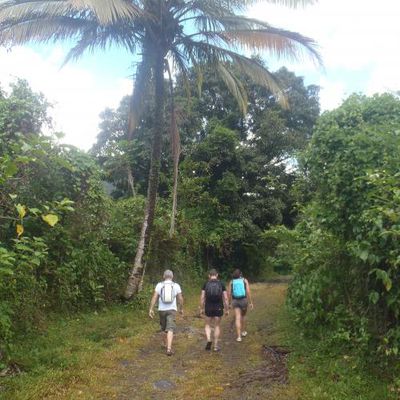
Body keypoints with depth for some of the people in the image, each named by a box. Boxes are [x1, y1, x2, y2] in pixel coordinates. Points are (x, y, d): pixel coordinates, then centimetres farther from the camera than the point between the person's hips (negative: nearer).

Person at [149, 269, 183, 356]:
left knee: (164, 328, 21)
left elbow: (154, 297, -9)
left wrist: (151, 309, -8)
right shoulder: (176, 285, -4)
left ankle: (166, 345, 36)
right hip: (172, 310, -2)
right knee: (170, 329, -8)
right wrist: (181, 309, 13)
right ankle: (169, 348, -23)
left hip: (162, 310, 2)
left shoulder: (159, 285, -3)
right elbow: (180, 299, -1)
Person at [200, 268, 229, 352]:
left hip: (208, 308, 0)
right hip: (219, 308, 0)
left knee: (207, 325, 17)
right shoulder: (221, 284, -1)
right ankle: (215, 346, 13)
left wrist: (201, 308, 3)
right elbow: (225, 298, -4)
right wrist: (227, 309, 3)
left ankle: (209, 340, -6)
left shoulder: (206, 284, -1)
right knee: (217, 326, 12)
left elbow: (202, 297, -5)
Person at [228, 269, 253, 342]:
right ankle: (243, 331, 36)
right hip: (243, 300, 0)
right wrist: (251, 302, -4)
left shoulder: (231, 282, 2)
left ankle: (239, 337, -12)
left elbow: (229, 293, 0)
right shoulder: (245, 280, 0)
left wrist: (230, 303, 12)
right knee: (243, 315, 24)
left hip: (235, 301, 0)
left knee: (237, 319, -2)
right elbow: (248, 292, -8)